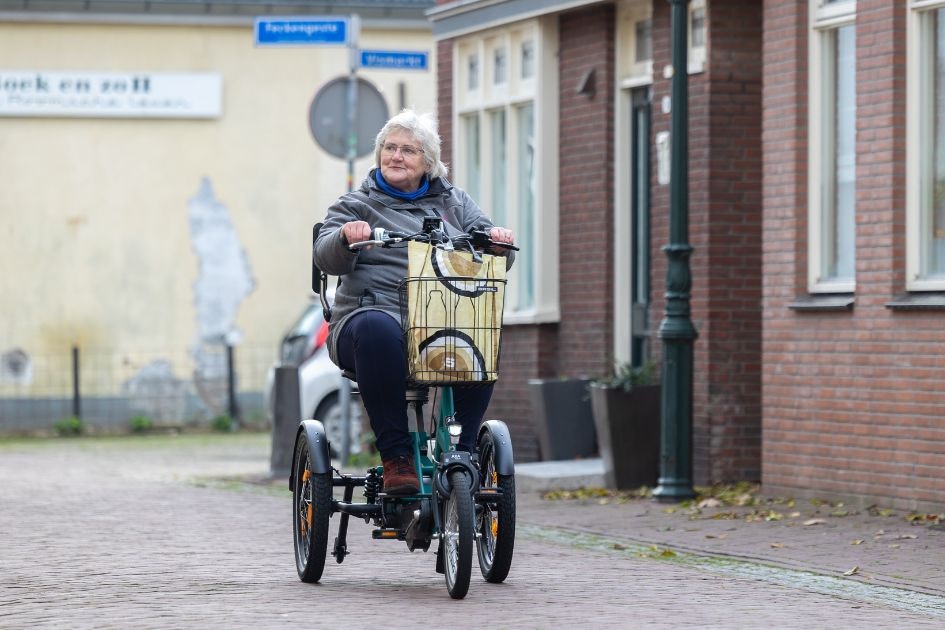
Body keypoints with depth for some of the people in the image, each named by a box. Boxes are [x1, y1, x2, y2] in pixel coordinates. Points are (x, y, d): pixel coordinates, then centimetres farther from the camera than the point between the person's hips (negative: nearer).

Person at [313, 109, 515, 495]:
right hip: (375, 314, -2)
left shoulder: (454, 202, 23)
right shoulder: (358, 205, 15)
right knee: (378, 330, -39)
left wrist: (496, 240, -10)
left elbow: (493, 261, 15)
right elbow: (327, 259, -2)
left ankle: (461, 451, -22)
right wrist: (345, 237, -25)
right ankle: (396, 455, -35)